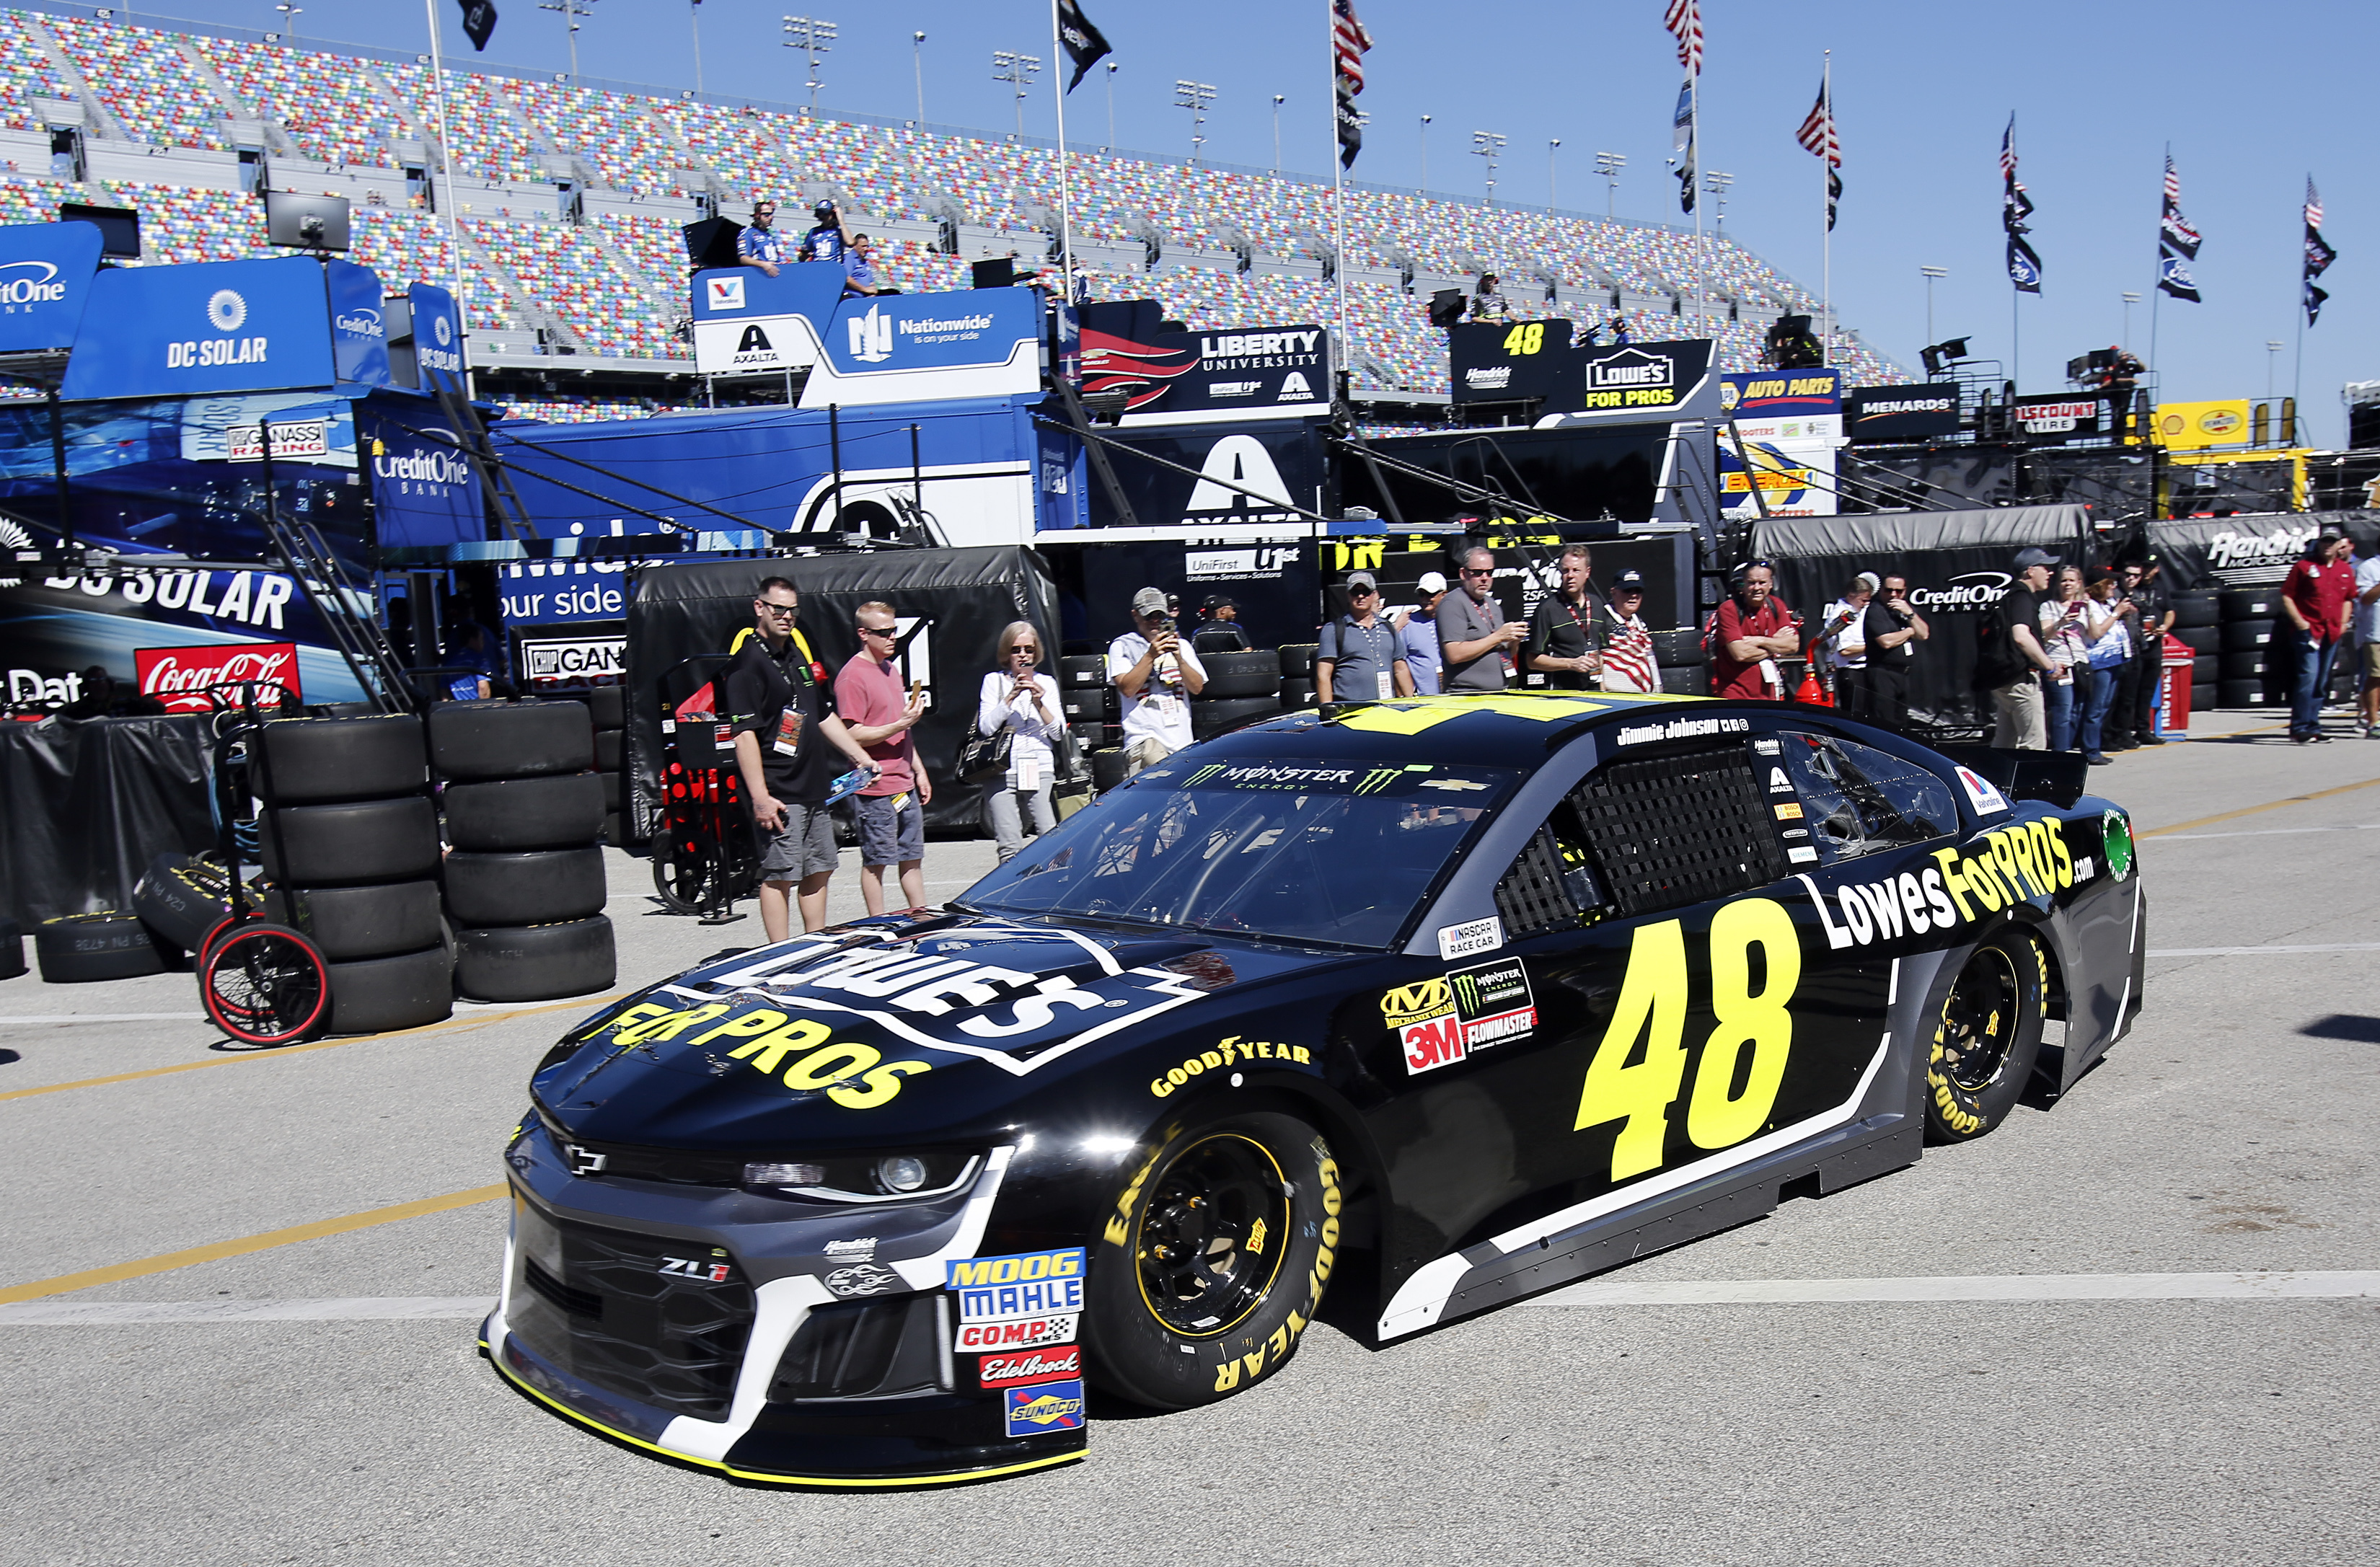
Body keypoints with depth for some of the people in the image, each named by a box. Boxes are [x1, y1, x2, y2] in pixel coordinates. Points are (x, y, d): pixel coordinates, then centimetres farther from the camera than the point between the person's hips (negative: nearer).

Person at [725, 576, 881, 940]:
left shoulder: (801, 652, 15)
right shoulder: (748, 662, -11)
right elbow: (745, 733, -17)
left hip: (815, 787, 9)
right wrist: (760, 797, -22)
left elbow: (825, 716, 25)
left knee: (819, 870, 14)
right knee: (779, 876, -4)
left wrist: (860, 756, 21)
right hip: (778, 794, -9)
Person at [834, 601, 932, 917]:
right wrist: (901, 723, -22)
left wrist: (918, 770, 21)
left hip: (905, 784, 8)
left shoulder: (891, 669, 15)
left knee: (912, 857, 13)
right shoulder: (852, 676, -13)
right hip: (875, 789, -8)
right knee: (876, 861, 0)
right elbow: (853, 735, -17)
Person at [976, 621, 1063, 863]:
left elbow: (1059, 734, 7)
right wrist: (1011, 696, -10)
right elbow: (986, 727, -2)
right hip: (1002, 773, -1)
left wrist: (1039, 704, -8)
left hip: (1040, 772, 1)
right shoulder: (994, 681, 11)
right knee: (1009, 847, -6)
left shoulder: (1046, 683, 15)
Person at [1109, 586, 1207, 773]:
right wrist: (1151, 655, -11)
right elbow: (1127, 688, -5)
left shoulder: (1182, 646, 19)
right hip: (1144, 739, -4)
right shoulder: (1122, 646, 8)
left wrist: (1179, 658, -7)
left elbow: (1197, 687, 8)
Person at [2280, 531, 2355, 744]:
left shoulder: (2346, 570, 13)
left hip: (2332, 634, 5)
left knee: (2321, 683, 10)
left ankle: (2313, 728, 16)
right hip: (2308, 631, -5)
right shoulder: (2304, 567, -2)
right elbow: (2286, 597, -4)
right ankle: (2299, 728, -11)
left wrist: (2343, 623, 12)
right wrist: (2300, 623, -12)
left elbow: (2348, 598, 24)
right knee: (2308, 677, -14)